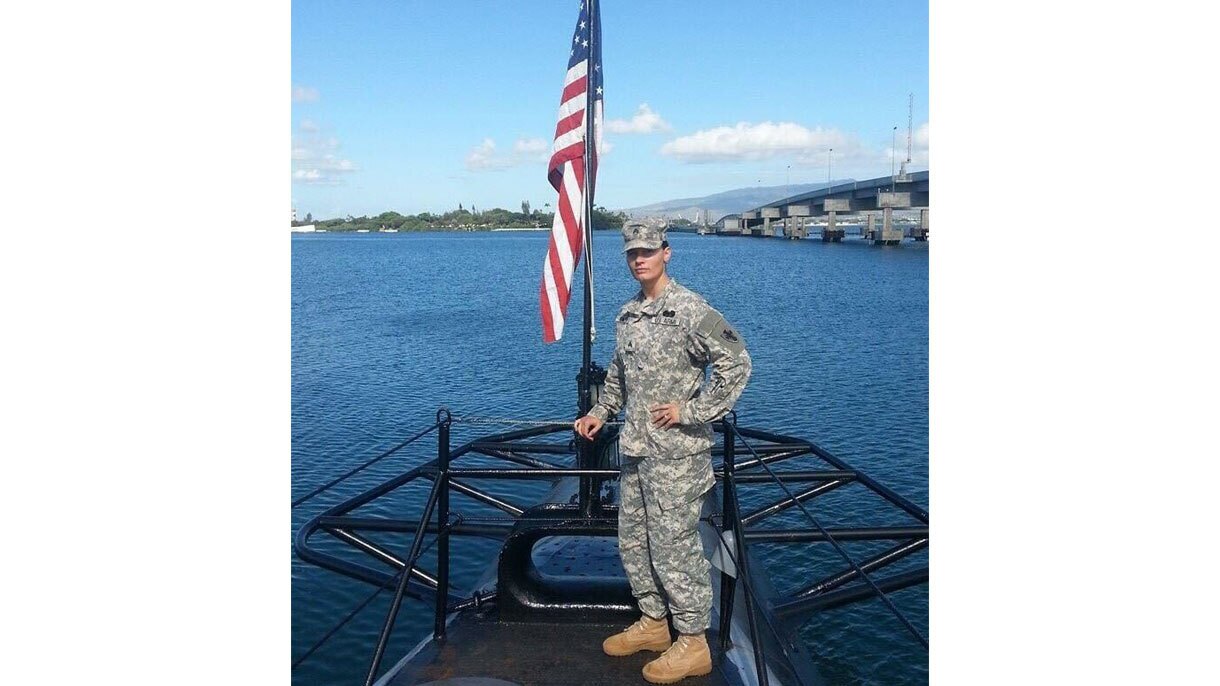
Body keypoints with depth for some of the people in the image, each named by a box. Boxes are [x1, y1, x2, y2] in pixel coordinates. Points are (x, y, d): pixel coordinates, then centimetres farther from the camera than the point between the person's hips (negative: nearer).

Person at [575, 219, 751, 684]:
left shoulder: (690, 310, -13)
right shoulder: (627, 315, 12)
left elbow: (736, 363, -18)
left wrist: (691, 411, -18)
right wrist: (600, 412, 15)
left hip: (676, 452, -8)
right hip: (635, 449, 8)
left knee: (674, 545, -3)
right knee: (633, 540, 16)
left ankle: (693, 643, 13)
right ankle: (653, 623, 33)